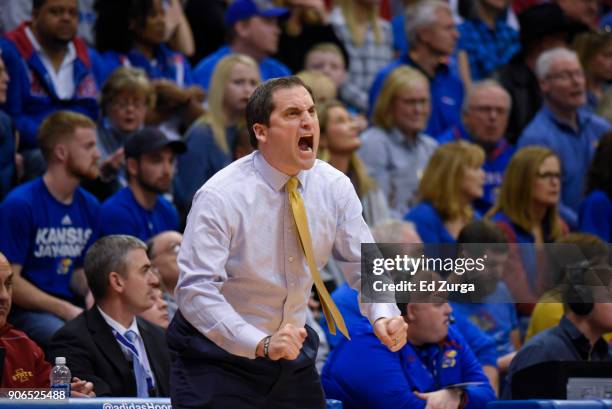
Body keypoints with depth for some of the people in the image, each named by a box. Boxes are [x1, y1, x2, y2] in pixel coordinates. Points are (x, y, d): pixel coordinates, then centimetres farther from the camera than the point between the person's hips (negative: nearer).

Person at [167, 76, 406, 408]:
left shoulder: (334, 187, -3)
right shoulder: (220, 197, -19)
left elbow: (364, 264, 0)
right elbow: (196, 290, -25)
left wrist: (383, 316, -22)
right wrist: (261, 344, -37)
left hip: (294, 358, 5)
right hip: (219, 358, -5)